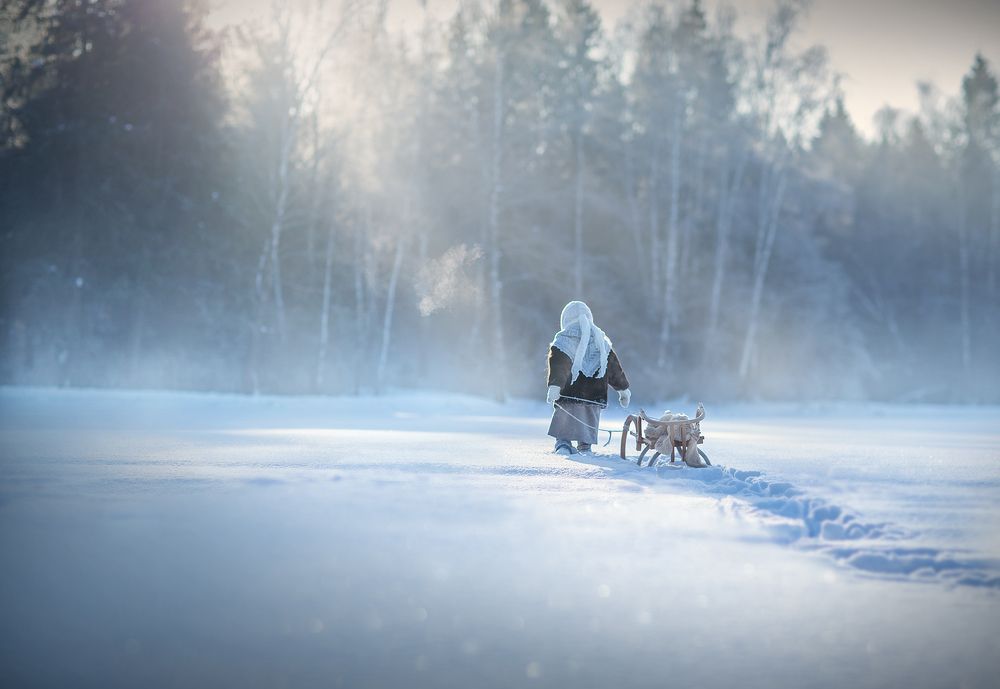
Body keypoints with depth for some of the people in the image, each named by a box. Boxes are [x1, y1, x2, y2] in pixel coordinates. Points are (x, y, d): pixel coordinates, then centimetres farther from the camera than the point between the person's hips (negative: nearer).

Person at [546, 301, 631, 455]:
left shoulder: (563, 341, -4)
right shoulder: (600, 341, 11)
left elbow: (558, 367, -20)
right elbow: (615, 368, 17)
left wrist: (554, 386, -32)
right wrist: (623, 389, 27)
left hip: (568, 398, -3)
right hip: (594, 399, 3)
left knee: (563, 435, 4)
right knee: (586, 437, 15)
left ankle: (563, 448, -20)